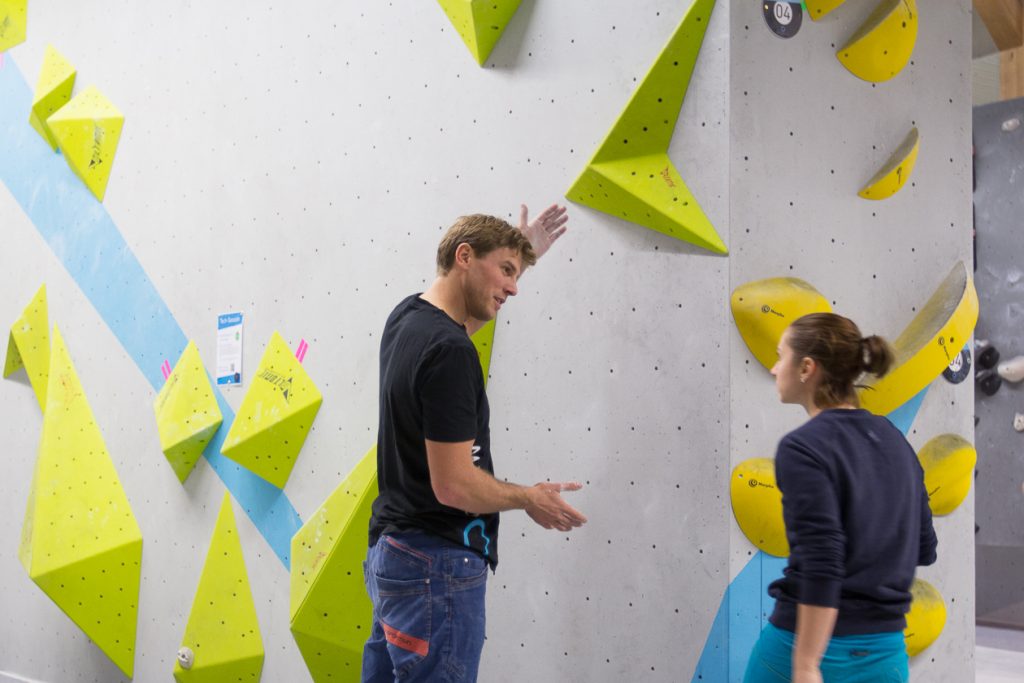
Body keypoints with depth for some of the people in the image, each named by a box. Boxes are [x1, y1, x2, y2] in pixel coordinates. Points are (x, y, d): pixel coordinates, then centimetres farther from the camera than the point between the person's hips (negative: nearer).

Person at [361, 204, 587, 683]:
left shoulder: (407, 317, 7)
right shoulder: (448, 350, -21)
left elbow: (467, 310, 34)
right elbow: (454, 485, -23)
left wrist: (525, 252, 28)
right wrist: (528, 498, -6)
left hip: (391, 552, 10)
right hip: (438, 566, -10)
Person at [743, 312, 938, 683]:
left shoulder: (803, 447, -15)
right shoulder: (894, 440, 9)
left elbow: (821, 568, -22)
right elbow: (924, 548, 15)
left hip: (808, 648, -6)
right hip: (883, 653, 6)